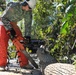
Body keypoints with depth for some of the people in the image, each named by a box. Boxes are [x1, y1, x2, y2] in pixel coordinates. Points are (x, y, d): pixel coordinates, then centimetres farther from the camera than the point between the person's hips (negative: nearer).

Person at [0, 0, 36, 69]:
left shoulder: (27, 11, -11)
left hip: (13, 25, 6)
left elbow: (28, 23, -1)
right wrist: (10, 29, -27)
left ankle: (24, 63, -1)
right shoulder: (13, 7, -28)